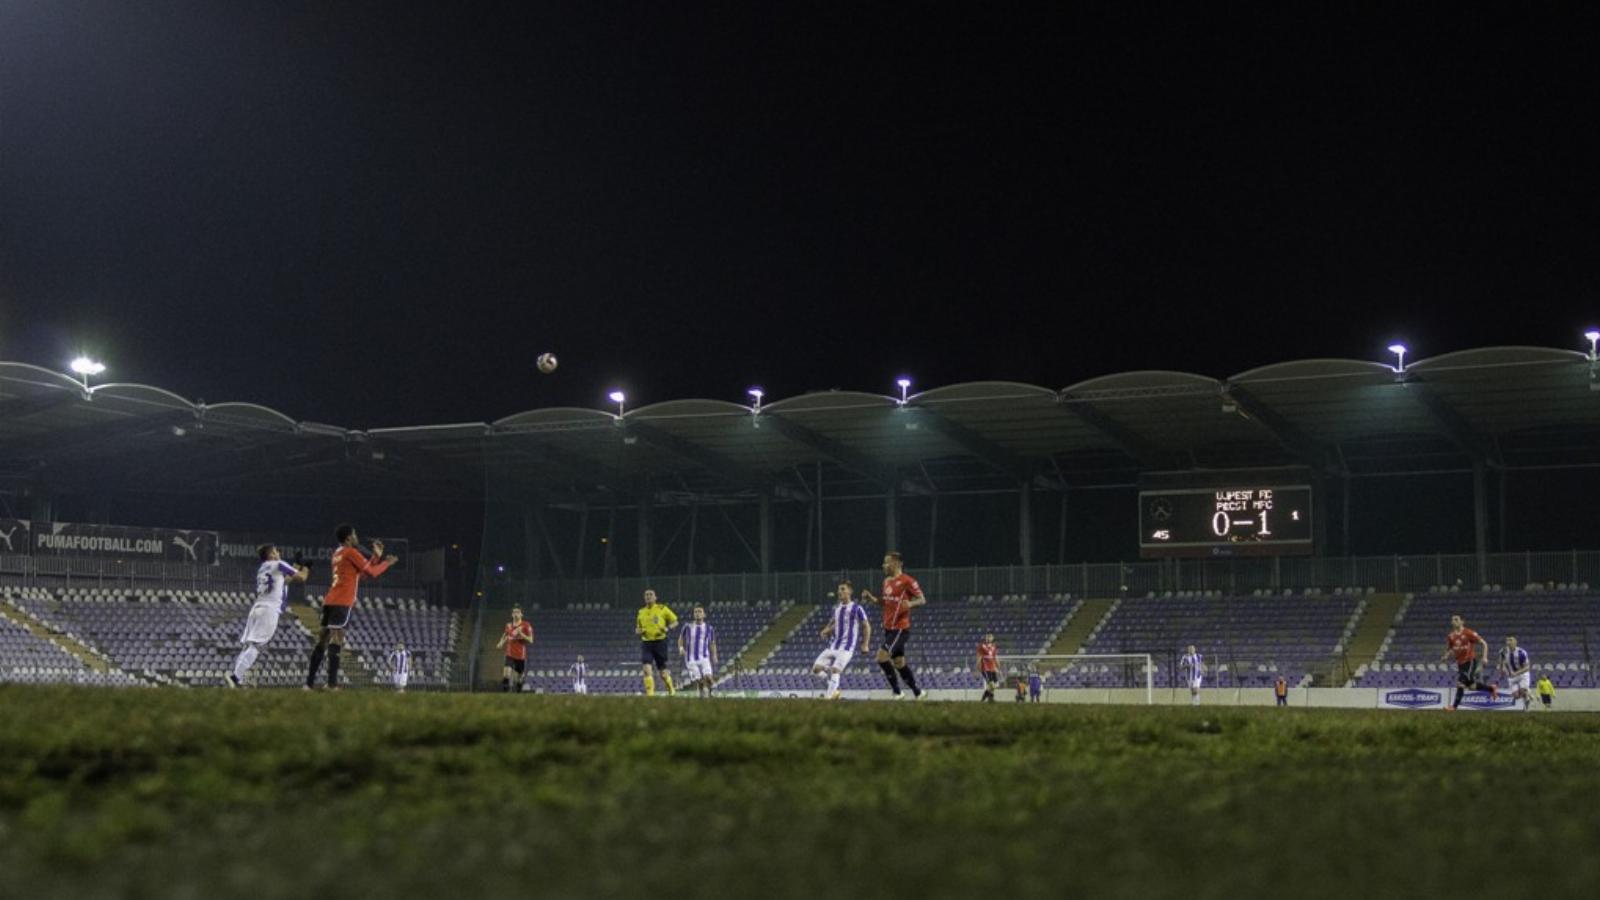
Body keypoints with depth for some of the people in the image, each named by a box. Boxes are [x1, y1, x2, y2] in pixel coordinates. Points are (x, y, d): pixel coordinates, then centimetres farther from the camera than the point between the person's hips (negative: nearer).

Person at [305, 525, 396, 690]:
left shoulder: (337, 554, 24)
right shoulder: (351, 552, -3)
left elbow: (362, 573, 27)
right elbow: (371, 572, -3)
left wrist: (376, 556, 24)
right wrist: (387, 563, 11)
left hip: (329, 602, 8)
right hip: (342, 602, -8)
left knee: (322, 641, 7)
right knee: (336, 640, -13)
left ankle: (309, 683, 5)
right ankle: (332, 683, -18)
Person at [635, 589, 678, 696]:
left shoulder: (662, 609, 1)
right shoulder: (641, 612, 12)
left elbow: (675, 621, 6)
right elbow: (637, 629, 23)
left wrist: (667, 628, -13)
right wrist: (639, 631, -2)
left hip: (659, 642, -3)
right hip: (646, 643, 3)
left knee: (662, 671, 3)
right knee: (647, 668, -15)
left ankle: (671, 689, 28)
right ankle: (650, 693, -15)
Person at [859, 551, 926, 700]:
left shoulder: (907, 581, -12)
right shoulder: (886, 581, 14)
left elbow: (922, 600, -12)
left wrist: (910, 604, -31)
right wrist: (871, 599, 9)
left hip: (900, 629, -9)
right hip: (888, 628, 9)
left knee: (882, 656, -18)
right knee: (899, 663, 11)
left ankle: (897, 692, -8)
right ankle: (918, 693, 21)